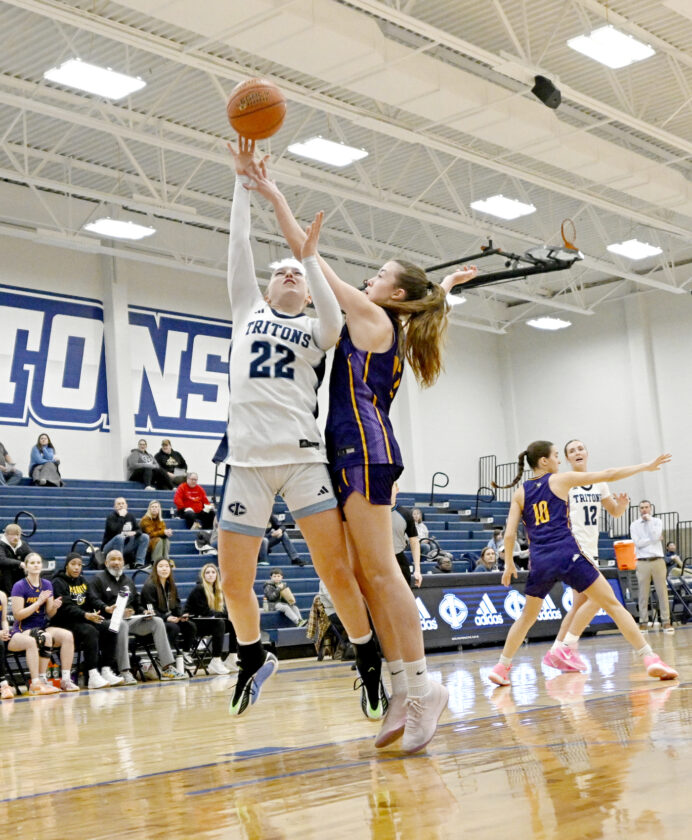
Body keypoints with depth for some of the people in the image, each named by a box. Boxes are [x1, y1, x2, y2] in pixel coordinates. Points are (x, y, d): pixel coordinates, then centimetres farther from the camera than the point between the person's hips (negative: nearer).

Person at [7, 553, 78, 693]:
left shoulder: (47, 585, 10)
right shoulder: (19, 586, -6)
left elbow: (49, 614, 10)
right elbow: (18, 614, -13)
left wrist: (54, 606, -13)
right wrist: (39, 602, -17)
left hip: (42, 628, 5)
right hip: (21, 631, -5)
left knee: (67, 635, -22)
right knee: (45, 637, -35)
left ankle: (65, 680, -20)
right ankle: (37, 683, -30)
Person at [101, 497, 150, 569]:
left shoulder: (130, 516, 8)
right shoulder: (111, 516, -11)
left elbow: (139, 530, 7)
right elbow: (115, 531, -28)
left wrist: (134, 532, -16)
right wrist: (121, 517, -24)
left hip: (125, 546, 6)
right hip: (109, 547, -6)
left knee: (145, 537, -6)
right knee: (119, 537, -37)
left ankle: (139, 563, -16)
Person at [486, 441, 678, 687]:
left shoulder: (520, 493, 12)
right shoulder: (560, 480, 5)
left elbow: (509, 534, 6)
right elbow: (608, 475, 7)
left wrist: (509, 563, 22)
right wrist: (646, 466, 15)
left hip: (540, 562, 3)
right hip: (568, 554, -3)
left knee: (527, 616, 23)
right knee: (613, 604, 2)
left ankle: (501, 668, 20)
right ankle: (650, 659, -5)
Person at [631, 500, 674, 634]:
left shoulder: (657, 521, 10)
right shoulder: (634, 525, 8)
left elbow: (655, 536, -9)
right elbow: (638, 543, -5)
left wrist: (648, 520, -4)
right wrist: (652, 539, -5)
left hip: (658, 561, 0)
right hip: (642, 562, 0)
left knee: (662, 592, -2)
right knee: (643, 594, -1)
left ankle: (666, 621, 0)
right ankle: (643, 623, 2)